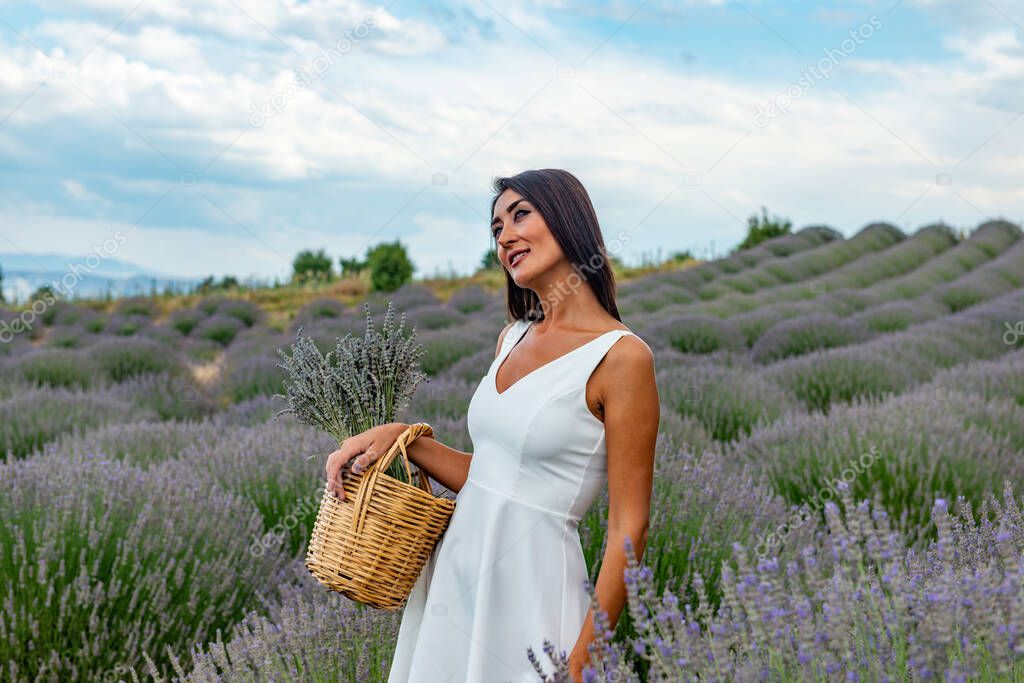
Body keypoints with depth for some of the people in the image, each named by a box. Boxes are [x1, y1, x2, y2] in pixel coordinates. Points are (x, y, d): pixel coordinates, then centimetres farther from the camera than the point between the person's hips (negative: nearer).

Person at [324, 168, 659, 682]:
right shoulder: (512, 338, 10)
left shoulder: (621, 356, -13)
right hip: (452, 576, 7)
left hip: (528, 588, -7)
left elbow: (628, 530, -14)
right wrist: (401, 437, 2)